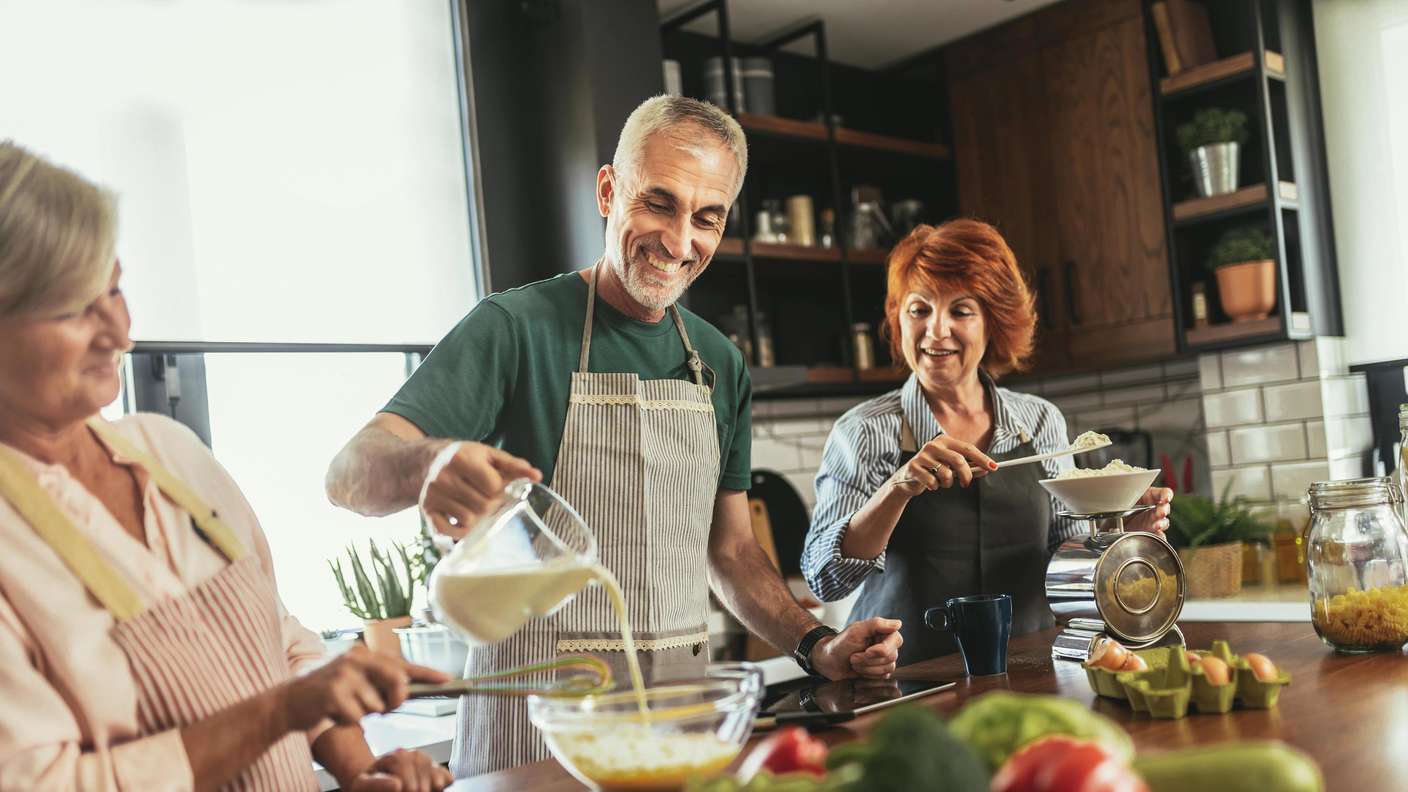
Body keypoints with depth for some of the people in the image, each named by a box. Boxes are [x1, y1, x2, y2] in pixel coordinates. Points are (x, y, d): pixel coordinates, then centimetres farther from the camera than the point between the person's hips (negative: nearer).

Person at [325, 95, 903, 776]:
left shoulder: (719, 364, 9)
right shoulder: (517, 326, -8)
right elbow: (350, 472, -18)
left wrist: (817, 646, -1)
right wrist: (429, 465, -40)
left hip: (681, 703, 5)